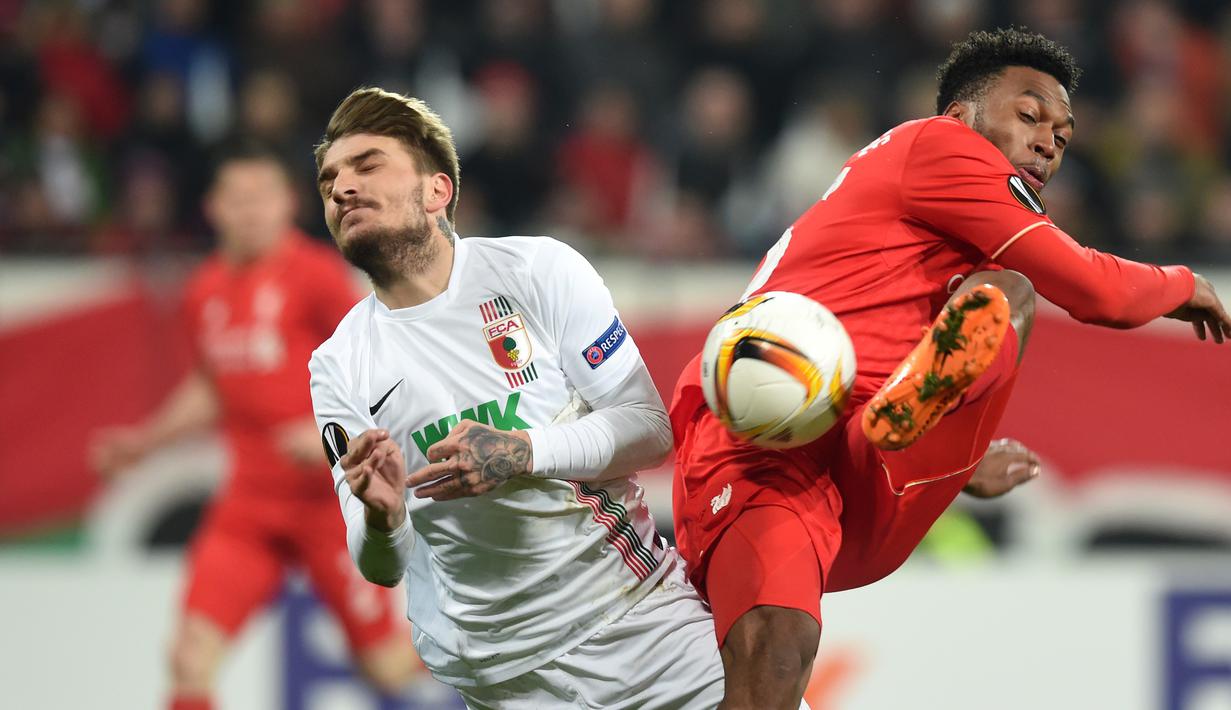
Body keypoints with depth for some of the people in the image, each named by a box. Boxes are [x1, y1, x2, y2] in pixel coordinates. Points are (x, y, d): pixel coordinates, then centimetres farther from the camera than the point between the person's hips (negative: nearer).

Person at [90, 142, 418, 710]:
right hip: (250, 500, 5)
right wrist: (145, 440, 16)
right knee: (192, 653, -11)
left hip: (330, 497, -5)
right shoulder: (205, 293, 8)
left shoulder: (314, 273, -10)